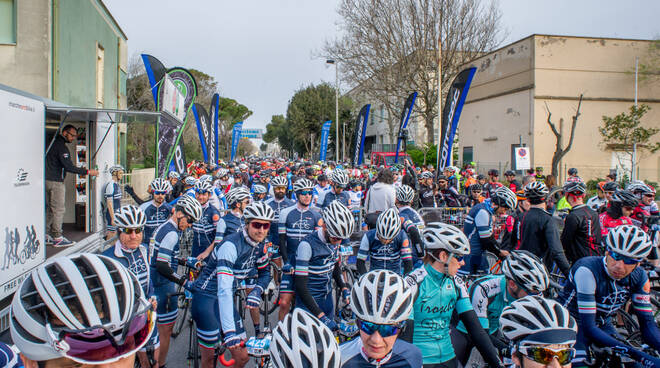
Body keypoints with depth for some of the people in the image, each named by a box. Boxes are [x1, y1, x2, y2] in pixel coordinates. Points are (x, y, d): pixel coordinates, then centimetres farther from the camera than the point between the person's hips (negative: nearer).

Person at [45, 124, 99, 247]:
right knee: (58, 210, -4)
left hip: (47, 180, 10)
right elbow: (68, 167, -20)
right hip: (55, 182, -10)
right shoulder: (61, 146, -15)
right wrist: (87, 172, -16)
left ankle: (46, 235, 19)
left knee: (49, 209, 14)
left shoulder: (54, 143, 16)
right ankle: (57, 238, 0)